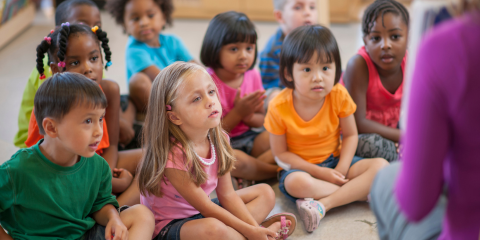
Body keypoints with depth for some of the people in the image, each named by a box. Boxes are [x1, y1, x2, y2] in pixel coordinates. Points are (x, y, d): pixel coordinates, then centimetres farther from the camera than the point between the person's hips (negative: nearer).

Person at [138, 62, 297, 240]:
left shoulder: (218, 139, -7)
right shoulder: (173, 156, -29)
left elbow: (227, 194, -2)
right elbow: (206, 207, -21)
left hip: (201, 213, 8)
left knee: (265, 193, 10)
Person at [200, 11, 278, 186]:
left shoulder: (252, 75, 2)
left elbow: (261, 119, 11)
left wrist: (248, 116, -13)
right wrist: (238, 112, -20)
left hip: (247, 137, 7)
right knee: (236, 160, -38)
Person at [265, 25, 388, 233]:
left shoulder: (339, 96, -11)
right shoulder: (279, 107, -17)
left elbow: (350, 135, -1)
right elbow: (281, 154, -11)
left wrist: (342, 169, -17)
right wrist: (320, 173, -19)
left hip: (335, 161, 3)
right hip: (300, 167, -3)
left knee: (381, 166, -19)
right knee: (296, 183, -38)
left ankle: (323, 204, -32)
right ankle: (359, 192, -21)